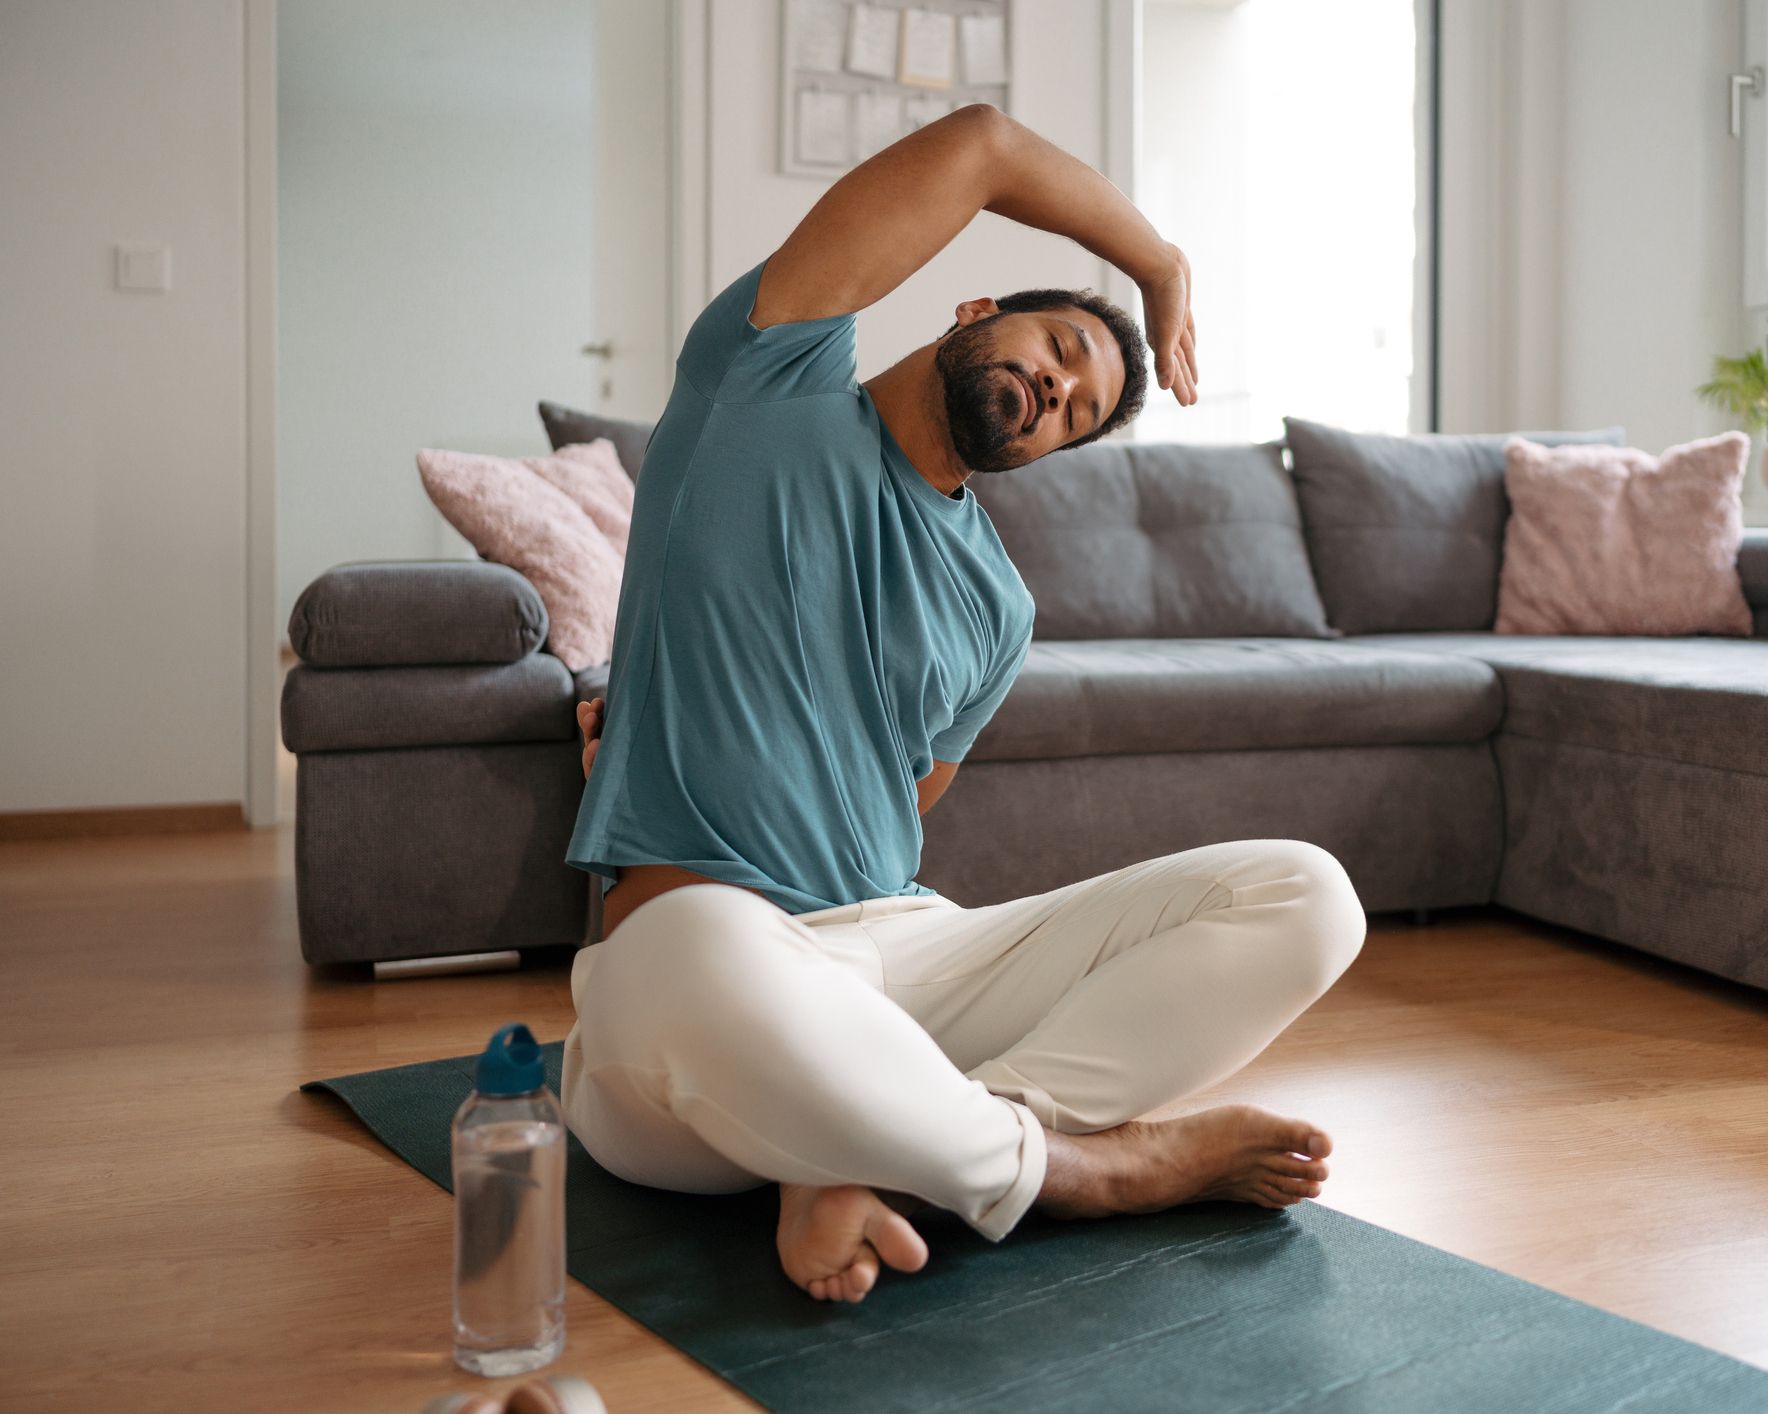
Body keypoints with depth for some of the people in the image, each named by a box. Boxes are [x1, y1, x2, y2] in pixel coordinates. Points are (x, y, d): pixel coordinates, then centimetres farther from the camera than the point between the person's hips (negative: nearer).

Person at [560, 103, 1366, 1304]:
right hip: (702, 951, -5)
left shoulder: (998, 610, 16)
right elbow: (981, 143, 2)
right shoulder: (766, 385, 5)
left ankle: (876, 1166, -26)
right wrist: (1160, 268, 16)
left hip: (908, 950, 5)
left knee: (1304, 896, -11)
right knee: (706, 955, -44)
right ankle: (1075, 1167, -15)